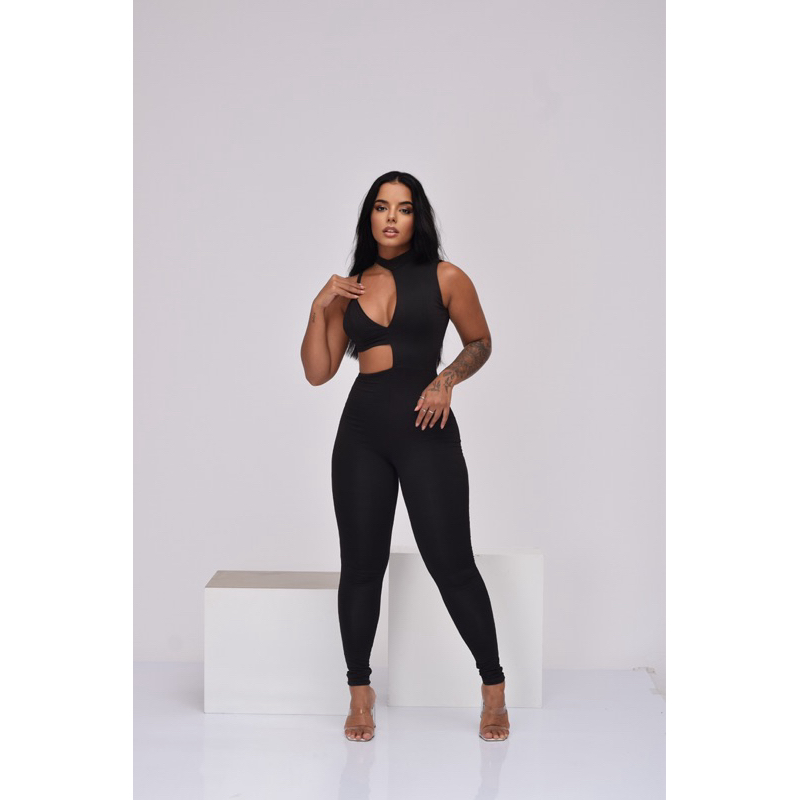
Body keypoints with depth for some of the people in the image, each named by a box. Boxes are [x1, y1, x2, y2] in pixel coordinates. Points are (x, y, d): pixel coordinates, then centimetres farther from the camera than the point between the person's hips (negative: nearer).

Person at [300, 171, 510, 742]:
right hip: (361, 432, 4)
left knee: (452, 565, -3)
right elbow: (318, 372, 9)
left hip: (426, 431, -3)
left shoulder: (445, 278, 2)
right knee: (361, 565, 6)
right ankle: (360, 694, 20)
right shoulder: (350, 287, 11)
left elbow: (480, 342, 12)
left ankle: (494, 688, 13)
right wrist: (319, 308, -2)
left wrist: (447, 379, -5)